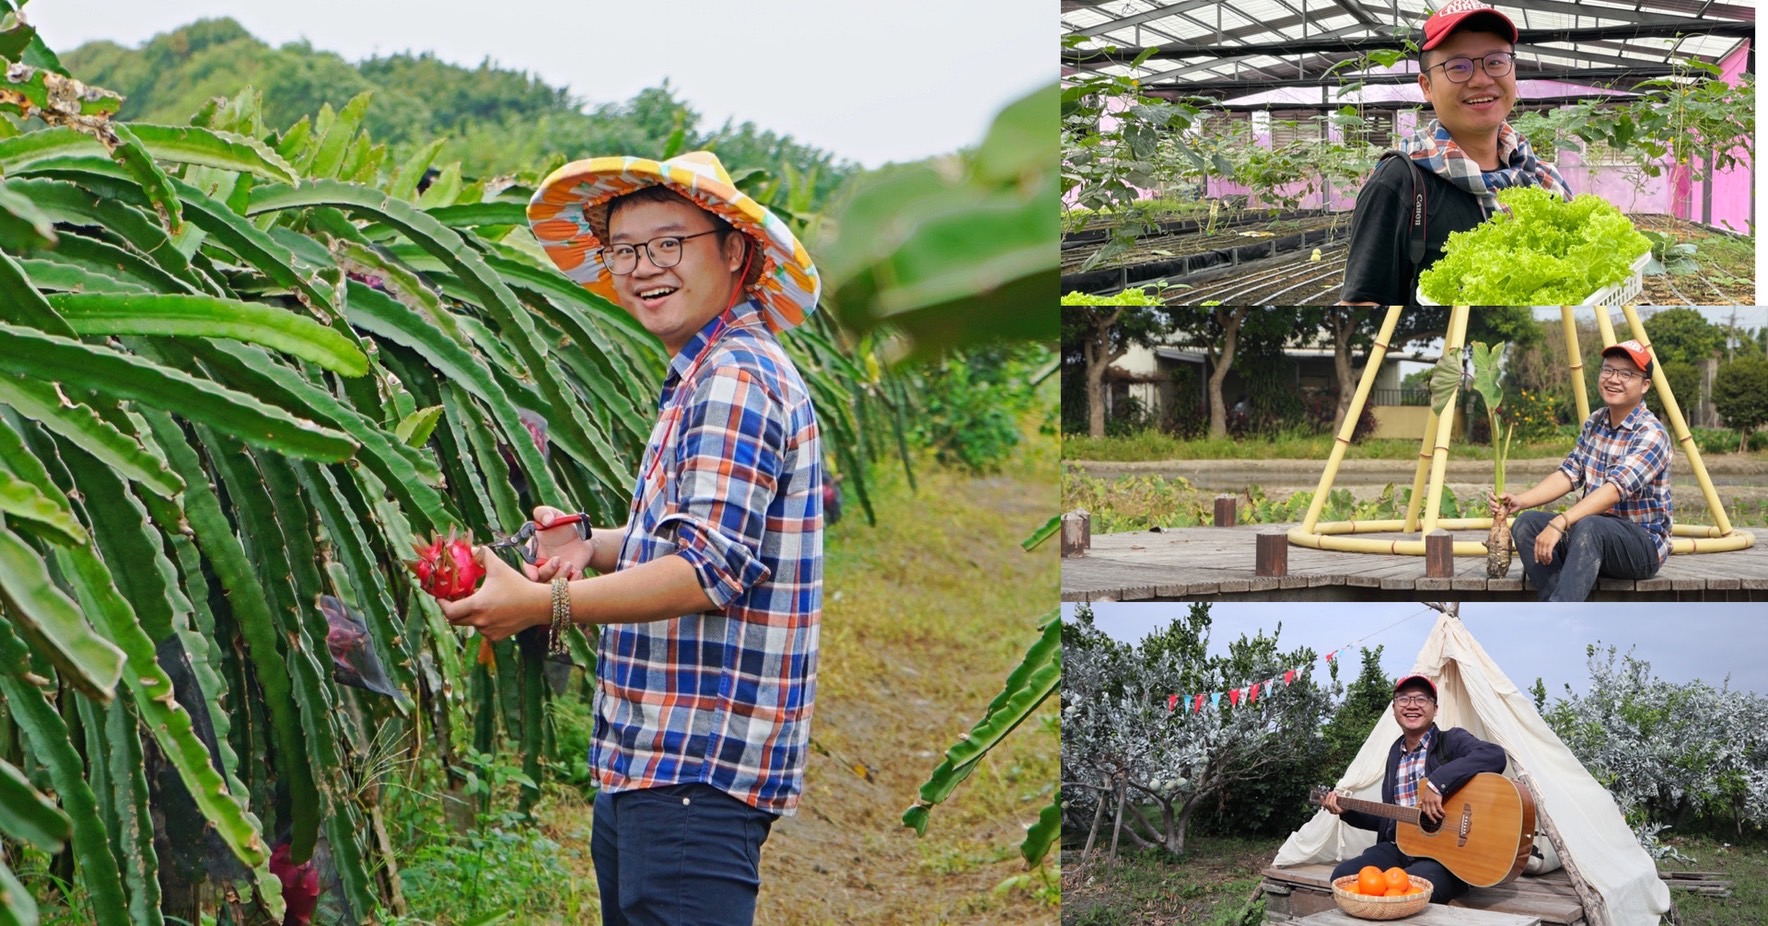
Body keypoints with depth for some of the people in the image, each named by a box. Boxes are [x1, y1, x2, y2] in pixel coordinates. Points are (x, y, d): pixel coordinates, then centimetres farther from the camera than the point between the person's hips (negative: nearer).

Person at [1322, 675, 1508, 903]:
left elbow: (1495, 755, -27)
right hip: (1398, 850, 6)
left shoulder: (1452, 741, -3)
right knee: (1343, 876, -17)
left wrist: (1437, 782, -32)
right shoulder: (1396, 752, 19)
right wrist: (1347, 810, 15)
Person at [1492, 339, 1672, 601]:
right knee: (1527, 524, -15)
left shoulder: (1652, 434, -16)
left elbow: (1616, 488, -29)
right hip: (1592, 537, 8)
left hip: (1644, 545, -8)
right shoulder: (1594, 422, 9)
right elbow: (1569, 474, 7)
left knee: (1589, 528, -37)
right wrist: (1521, 500, -12)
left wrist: (1560, 523, -40)